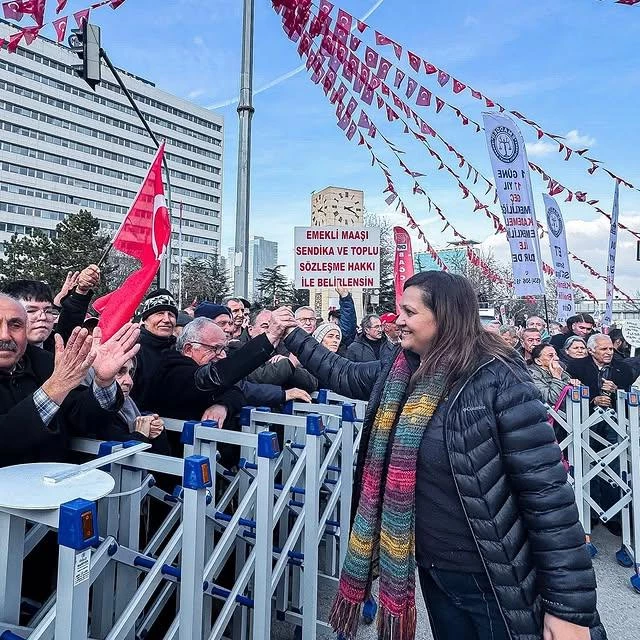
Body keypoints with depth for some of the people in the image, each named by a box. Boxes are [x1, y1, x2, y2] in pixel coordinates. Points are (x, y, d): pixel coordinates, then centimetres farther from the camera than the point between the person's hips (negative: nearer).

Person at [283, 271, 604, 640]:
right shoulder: (399, 371, -1)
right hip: (433, 569, 7)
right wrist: (293, 337, 20)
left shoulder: (498, 380, -21)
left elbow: (548, 492, -20)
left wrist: (571, 606, -18)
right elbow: (343, 375, 17)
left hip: (495, 580, -6)